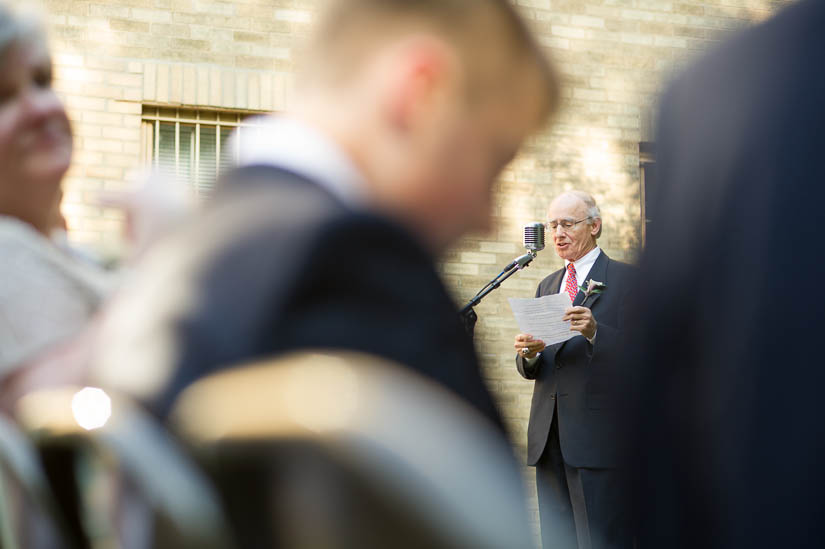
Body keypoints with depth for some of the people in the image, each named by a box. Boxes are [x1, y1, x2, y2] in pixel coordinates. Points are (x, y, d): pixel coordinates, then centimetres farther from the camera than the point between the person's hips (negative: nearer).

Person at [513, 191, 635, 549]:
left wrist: (595, 332, -26)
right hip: (549, 437, 7)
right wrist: (528, 355, -4)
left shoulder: (625, 279, -1)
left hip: (598, 437, -7)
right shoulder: (547, 286, 20)